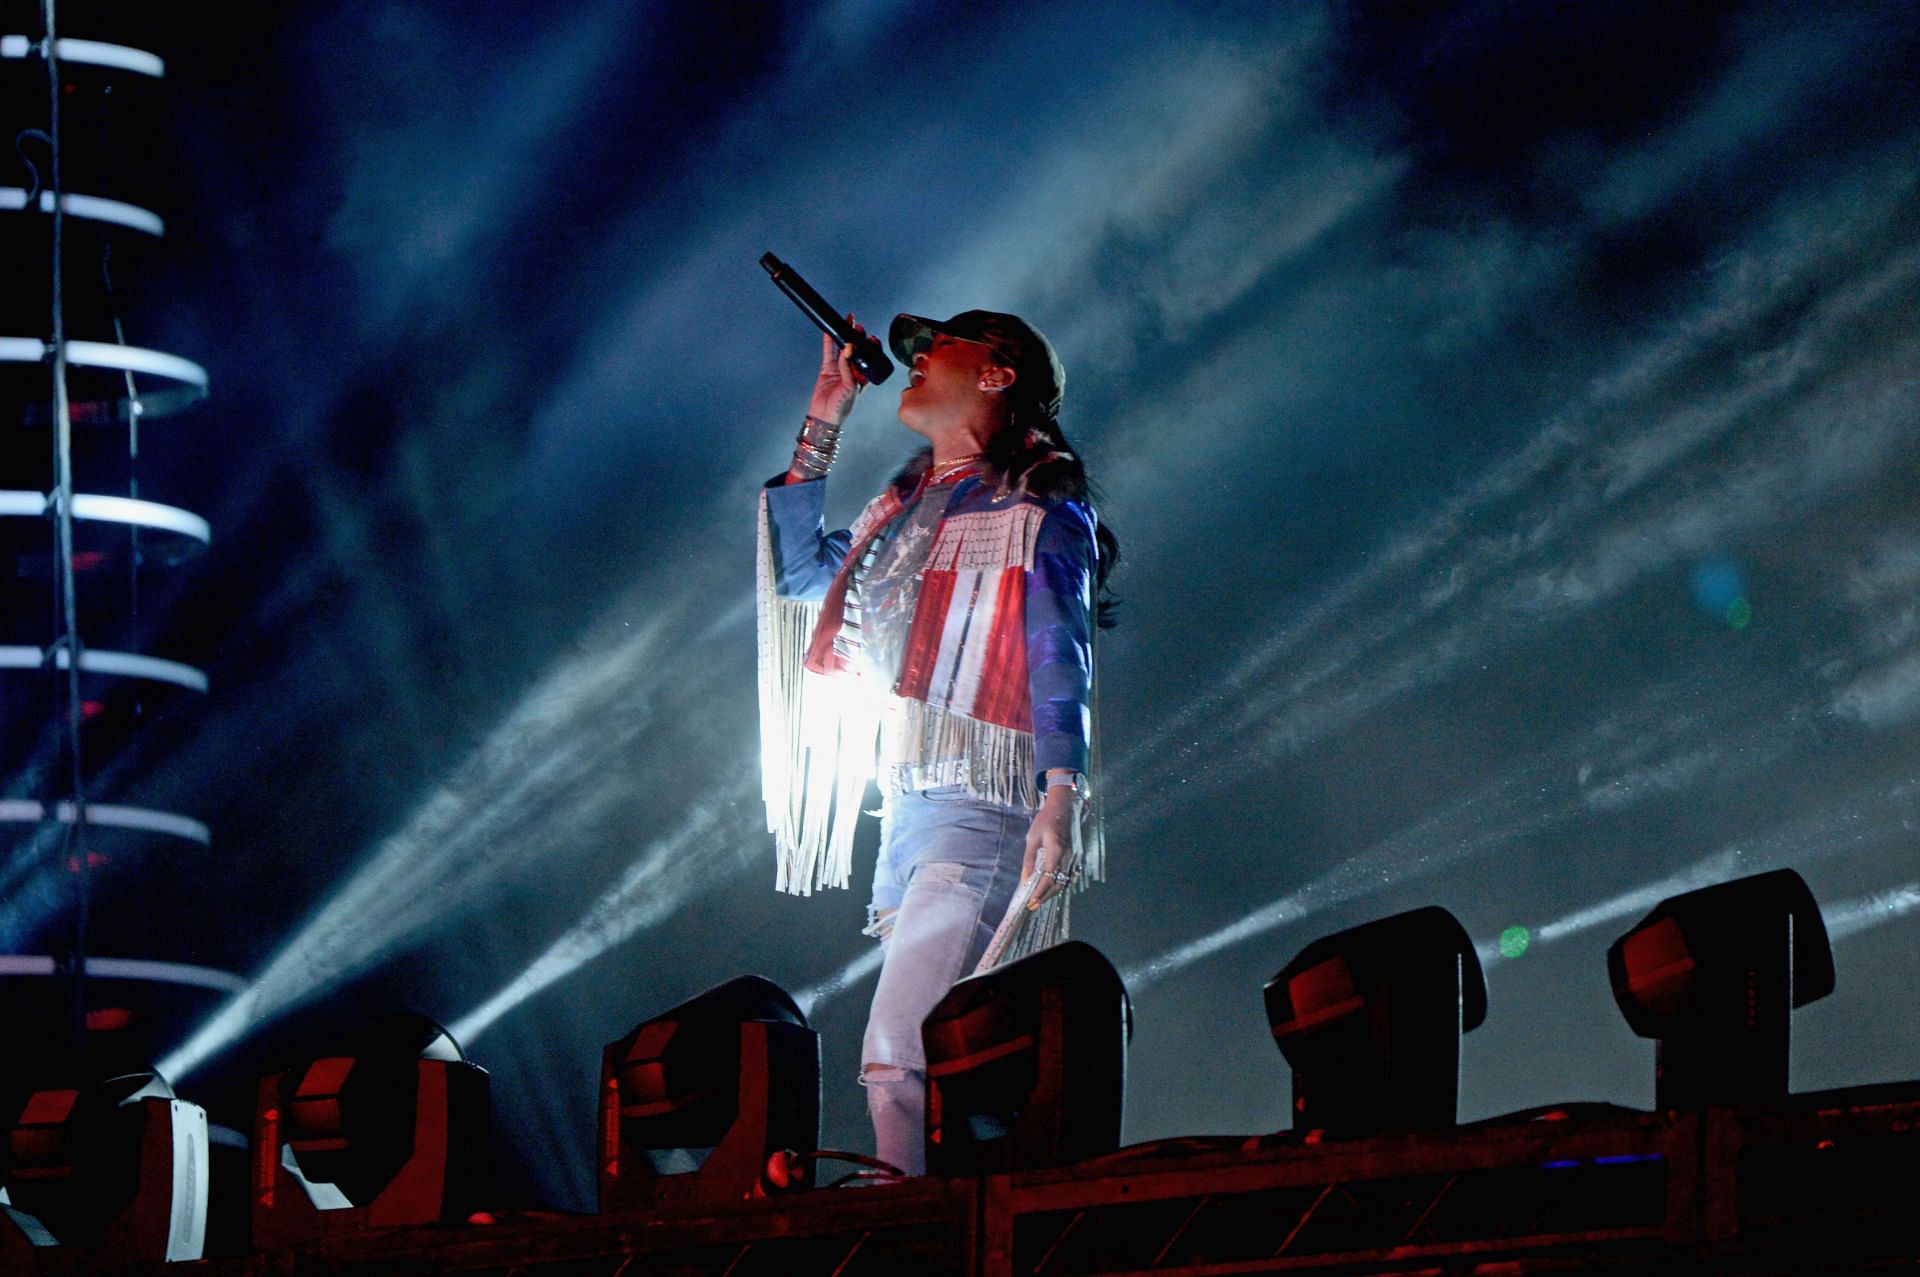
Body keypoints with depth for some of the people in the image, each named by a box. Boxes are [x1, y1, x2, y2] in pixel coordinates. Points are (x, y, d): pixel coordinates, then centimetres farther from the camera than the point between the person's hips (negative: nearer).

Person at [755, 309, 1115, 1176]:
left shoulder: (1037, 504, 1)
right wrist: (821, 426, 28)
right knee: (930, 1068, 1)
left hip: (981, 808, -8)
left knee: (898, 1060, -22)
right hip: (907, 811, 8)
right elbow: (800, 571, 34)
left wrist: (1060, 798, -21)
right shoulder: (911, 505, 24)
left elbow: (1059, 658, -9)